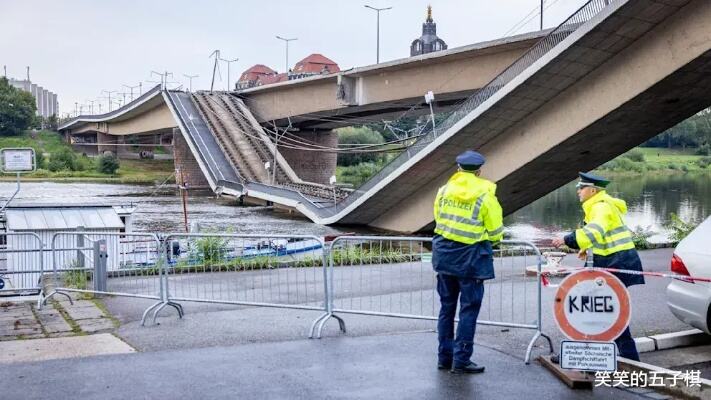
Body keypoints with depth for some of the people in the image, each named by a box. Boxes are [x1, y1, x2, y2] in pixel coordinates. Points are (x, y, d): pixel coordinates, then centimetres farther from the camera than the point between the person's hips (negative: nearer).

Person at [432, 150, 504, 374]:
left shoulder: (444, 190, 3)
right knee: (469, 309, 4)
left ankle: (444, 357, 20)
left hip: (444, 254, 5)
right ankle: (461, 361, 6)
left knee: (447, 307, 14)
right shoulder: (485, 195, -8)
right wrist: (491, 241, 19)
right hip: (471, 257, -4)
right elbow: (495, 230, -3)